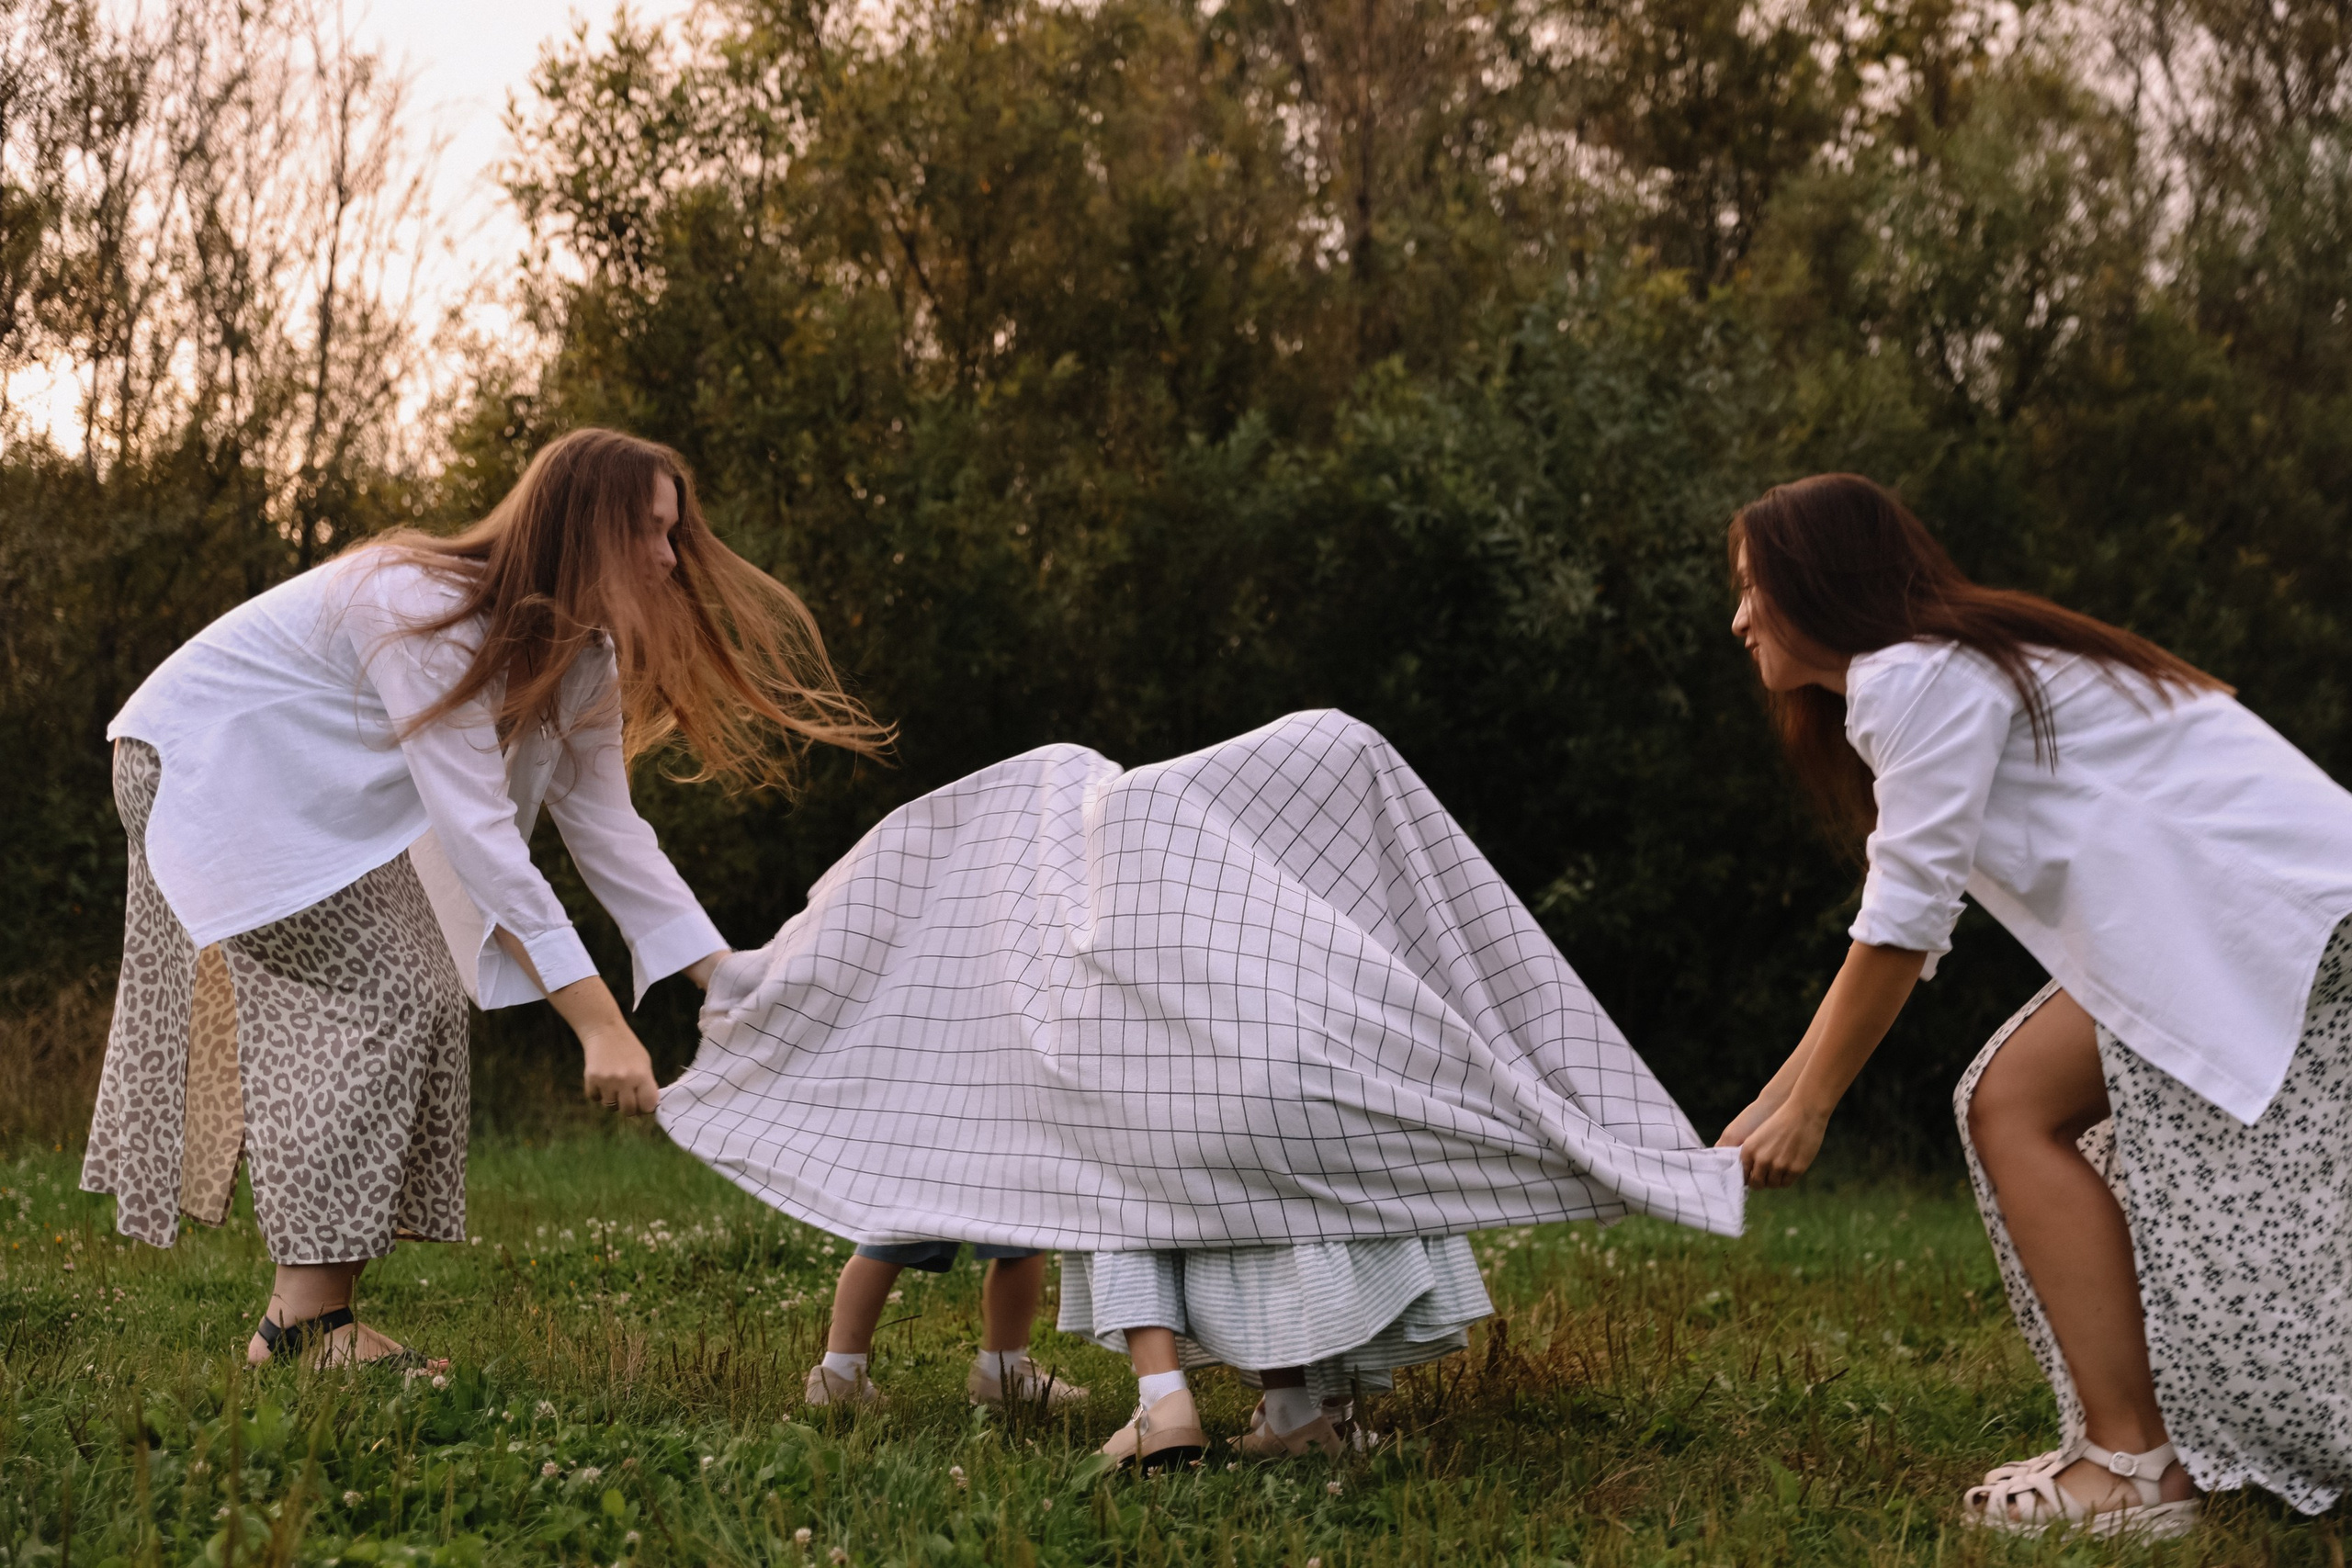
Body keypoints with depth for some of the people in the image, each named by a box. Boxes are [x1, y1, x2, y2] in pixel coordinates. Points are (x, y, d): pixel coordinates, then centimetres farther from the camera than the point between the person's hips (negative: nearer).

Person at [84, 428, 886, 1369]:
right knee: (381, 999, -18)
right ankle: (311, 1321, -16)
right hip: (206, 762, -9)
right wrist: (598, 1021, -41)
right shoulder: (432, 614, -33)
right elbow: (474, 830, -38)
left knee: (425, 1004, -2)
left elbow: (606, 826, -5)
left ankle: (299, 1317, 0)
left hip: (318, 798, 9)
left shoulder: (577, 653, -5)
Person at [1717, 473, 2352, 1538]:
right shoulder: (1947, 672, 22)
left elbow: (1904, 925, -14)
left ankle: (2132, 1466, -16)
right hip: (2216, 908, 10)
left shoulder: (1921, 679, -10)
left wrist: (1807, 1110, -6)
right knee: (2012, 1101, 8)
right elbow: (1899, 930, 21)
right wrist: (1764, 1109, 19)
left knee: (2019, 1102, -13)